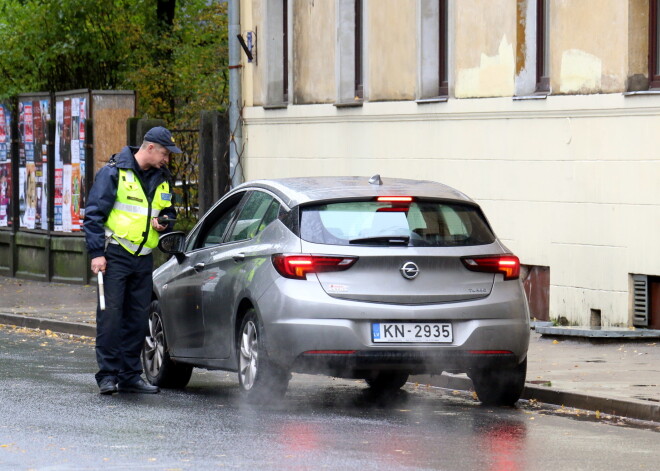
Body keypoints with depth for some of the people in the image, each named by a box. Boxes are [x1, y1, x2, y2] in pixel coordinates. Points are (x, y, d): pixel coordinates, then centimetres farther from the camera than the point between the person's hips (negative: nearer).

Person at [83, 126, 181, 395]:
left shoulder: (162, 179, 13)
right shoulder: (114, 172, -6)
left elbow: (168, 212, 28)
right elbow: (93, 214, -7)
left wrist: (164, 222, 3)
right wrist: (97, 252, -13)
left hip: (143, 259, 6)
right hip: (115, 254, -6)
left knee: (138, 318, 7)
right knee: (110, 315, -8)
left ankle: (130, 375, 13)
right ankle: (108, 375, -3)